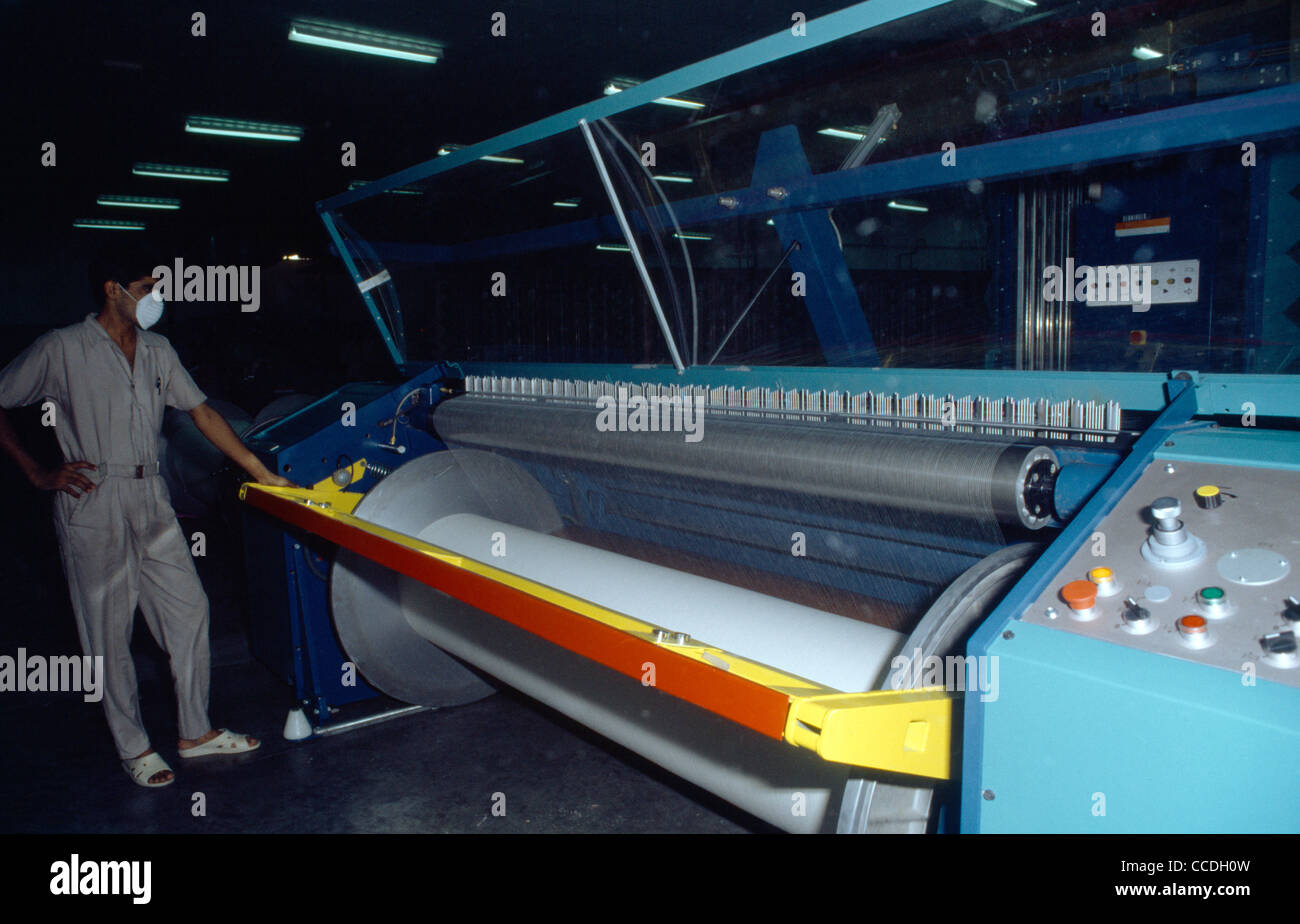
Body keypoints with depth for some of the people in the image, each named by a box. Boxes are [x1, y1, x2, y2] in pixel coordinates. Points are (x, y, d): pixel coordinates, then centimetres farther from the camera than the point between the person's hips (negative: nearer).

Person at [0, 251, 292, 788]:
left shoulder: (157, 352, 11)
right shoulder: (62, 350, -5)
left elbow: (202, 413, 10)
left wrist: (261, 473, 6)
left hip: (151, 501, 6)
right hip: (93, 506, -5)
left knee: (189, 609, 6)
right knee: (108, 630, 3)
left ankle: (196, 732, 20)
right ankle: (133, 748, 17)